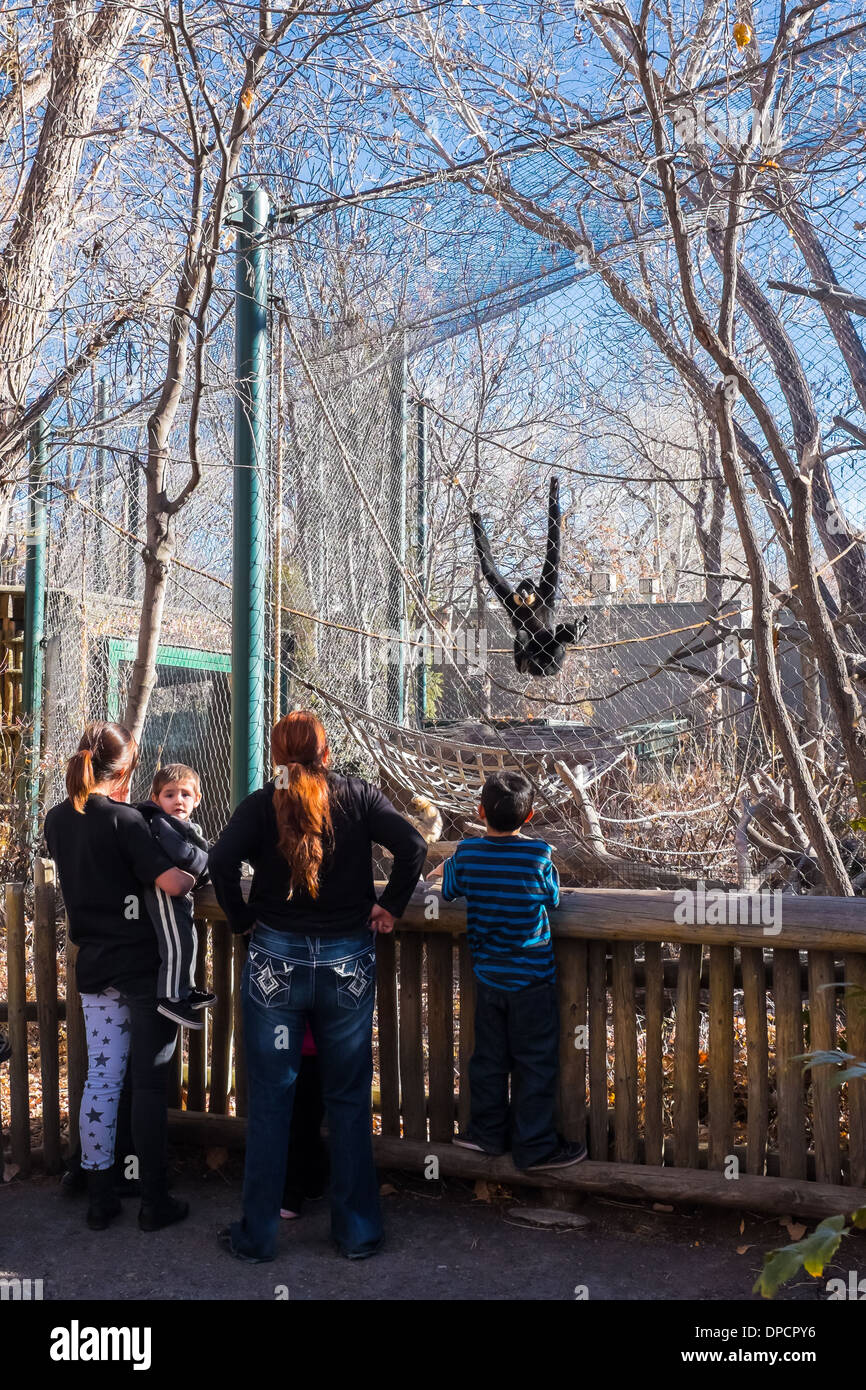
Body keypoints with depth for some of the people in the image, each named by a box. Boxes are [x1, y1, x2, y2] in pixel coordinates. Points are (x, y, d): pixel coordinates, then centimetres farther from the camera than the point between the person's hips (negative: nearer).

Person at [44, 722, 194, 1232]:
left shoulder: (57, 820, 4)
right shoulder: (125, 820, -17)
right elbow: (171, 882, -24)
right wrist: (194, 876, -4)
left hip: (95, 967, 6)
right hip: (147, 965, -6)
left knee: (101, 1079, 11)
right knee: (150, 1083, 4)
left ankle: (100, 1200, 19)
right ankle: (155, 1201, 14)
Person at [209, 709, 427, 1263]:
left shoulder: (262, 803, -3)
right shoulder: (359, 796, 0)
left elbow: (223, 859, -17)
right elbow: (413, 844, -11)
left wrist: (243, 917, -3)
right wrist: (391, 906, 1)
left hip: (276, 962, 0)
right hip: (348, 962, 1)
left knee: (269, 1102, 10)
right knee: (350, 1101, 12)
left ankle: (258, 1234, 21)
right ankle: (358, 1232, 21)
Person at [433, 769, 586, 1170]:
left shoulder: (466, 853, -7)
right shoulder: (539, 855, -15)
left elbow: (447, 889, 10)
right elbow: (553, 898, 0)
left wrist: (443, 867, 29)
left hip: (488, 978, 3)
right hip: (532, 979, -3)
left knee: (488, 1059, 17)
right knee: (535, 1064, 8)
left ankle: (486, 1133, 28)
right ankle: (535, 1147, 15)